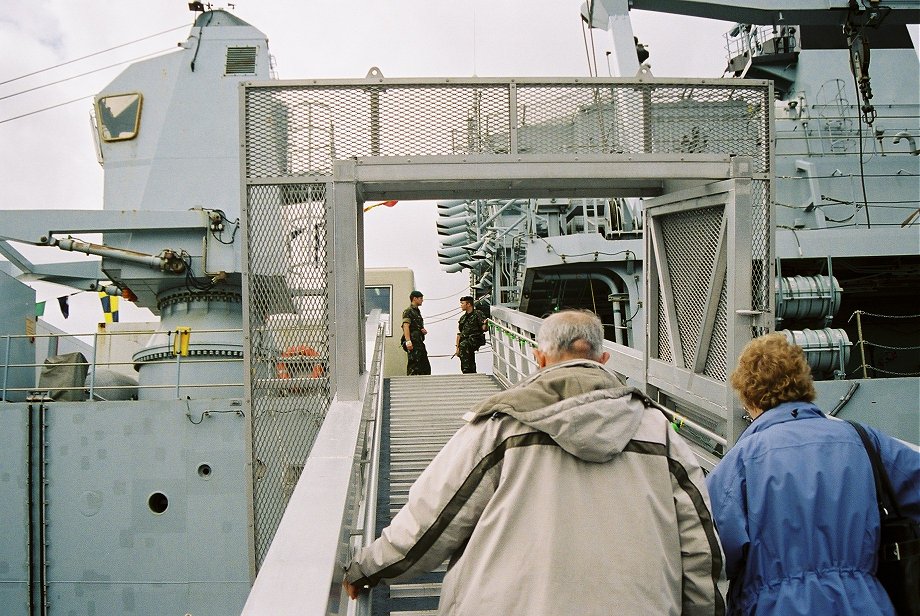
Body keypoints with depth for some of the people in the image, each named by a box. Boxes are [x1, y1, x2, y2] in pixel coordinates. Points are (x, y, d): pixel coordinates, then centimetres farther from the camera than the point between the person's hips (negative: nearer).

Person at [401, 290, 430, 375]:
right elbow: (406, 326, -19)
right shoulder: (408, 311, -5)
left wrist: (424, 331, 9)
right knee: (413, 367, -12)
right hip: (413, 343, -9)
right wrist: (408, 341, -31)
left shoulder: (418, 312, 23)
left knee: (426, 369, 8)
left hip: (420, 343, 9)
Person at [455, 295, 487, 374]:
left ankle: (467, 370, -36)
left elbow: (484, 328, -6)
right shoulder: (463, 318, 18)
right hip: (466, 341, 7)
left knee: (464, 345, -35)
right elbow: (459, 334, 19)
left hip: (475, 340, -7)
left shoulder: (478, 314, -1)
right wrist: (457, 347, 12)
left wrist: (485, 324, -29)